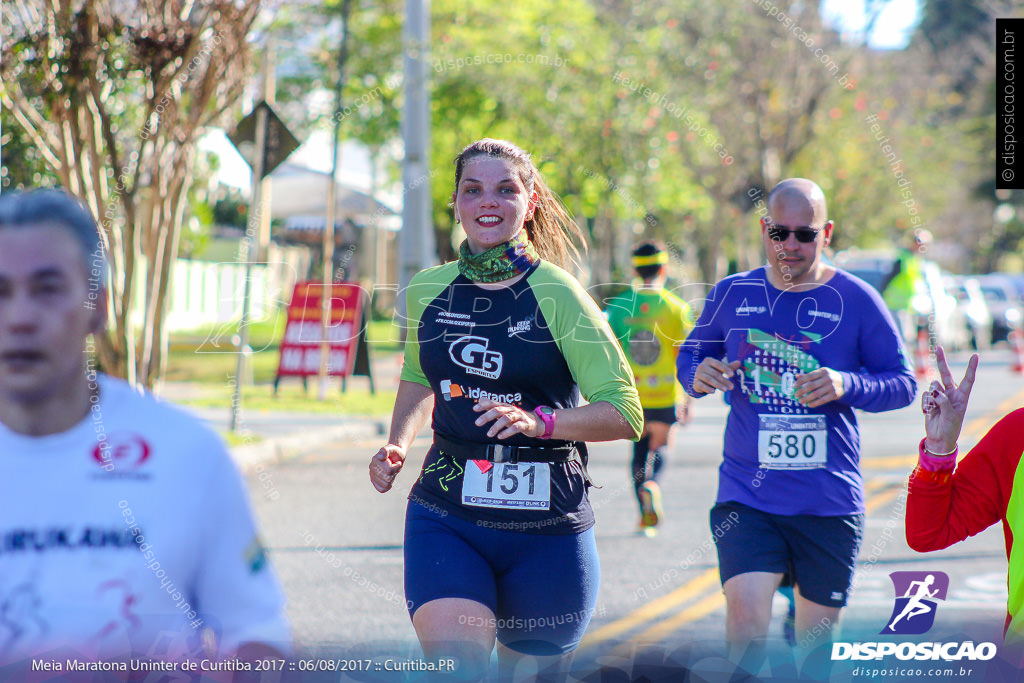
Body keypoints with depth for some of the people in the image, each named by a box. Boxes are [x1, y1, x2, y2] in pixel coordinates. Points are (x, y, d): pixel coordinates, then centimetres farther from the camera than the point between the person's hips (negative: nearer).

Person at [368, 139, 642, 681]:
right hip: (445, 517, 2)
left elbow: (625, 414, -9)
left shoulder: (557, 296, -7)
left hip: (545, 527, -2)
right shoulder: (427, 291, 7)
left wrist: (539, 421, -24)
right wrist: (397, 445, 9)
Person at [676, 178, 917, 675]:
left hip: (830, 500, 0)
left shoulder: (856, 300, -2)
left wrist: (847, 386, -19)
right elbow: (690, 354, 16)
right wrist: (698, 376, -8)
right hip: (747, 497, 0)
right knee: (746, 621, -21)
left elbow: (904, 383, 0)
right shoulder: (731, 295, 3)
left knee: (817, 640, 12)